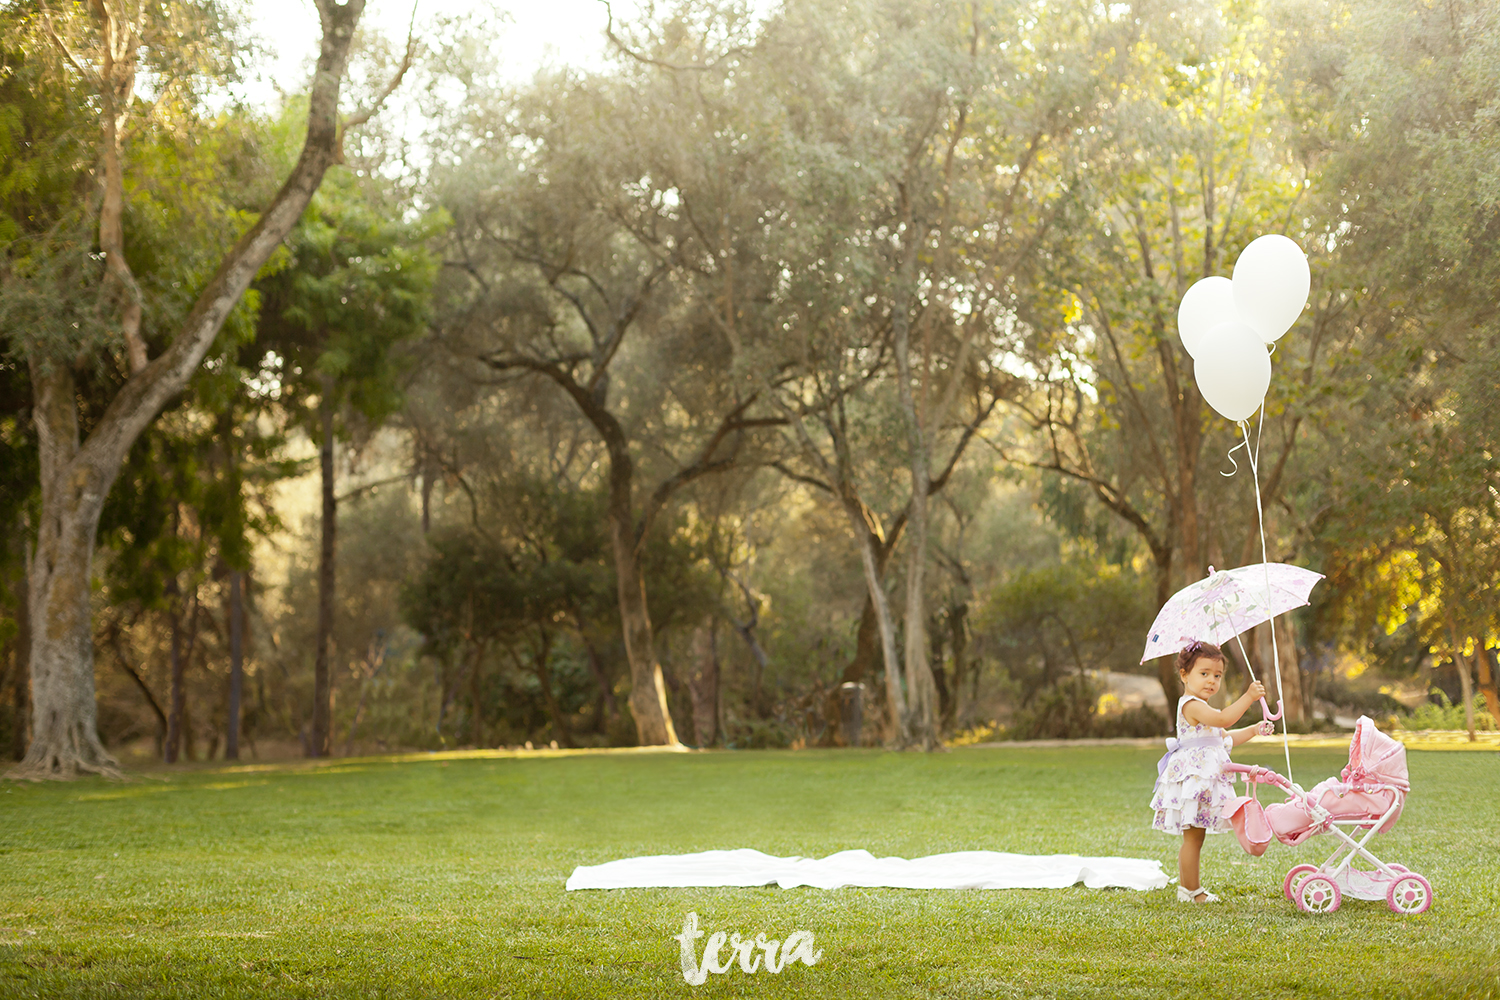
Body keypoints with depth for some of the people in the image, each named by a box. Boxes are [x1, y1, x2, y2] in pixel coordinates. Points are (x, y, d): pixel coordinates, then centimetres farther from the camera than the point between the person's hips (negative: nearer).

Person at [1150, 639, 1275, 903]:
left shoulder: (1203, 709, 22)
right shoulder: (1191, 705, -13)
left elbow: (1226, 738, 32)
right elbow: (1223, 719, -28)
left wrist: (1255, 730, 26)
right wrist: (1248, 697, -28)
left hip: (1204, 777, 11)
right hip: (1193, 775, -11)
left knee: (1194, 837, 13)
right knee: (1193, 837, -7)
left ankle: (1187, 887, 20)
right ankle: (1191, 890, -2)